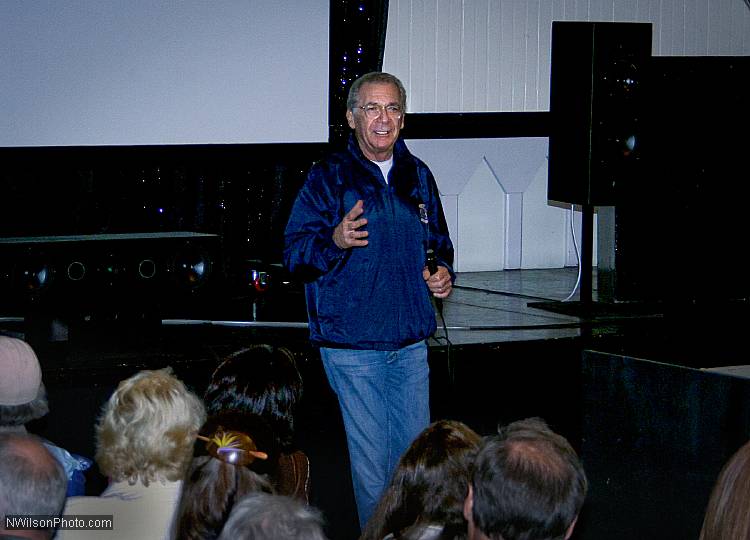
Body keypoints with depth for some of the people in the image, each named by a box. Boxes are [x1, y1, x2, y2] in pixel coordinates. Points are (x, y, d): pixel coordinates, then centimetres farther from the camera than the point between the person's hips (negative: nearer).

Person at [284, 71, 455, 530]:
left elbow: (438, 242, 24)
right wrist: (335, 240, -28)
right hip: (353, 344, -5)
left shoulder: (418, 176, 11)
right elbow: (295, 253, -9)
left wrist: (444, 272, 3)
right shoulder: (328, 177, -5)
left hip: (411, 342, 5)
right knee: (371, 460, -2)